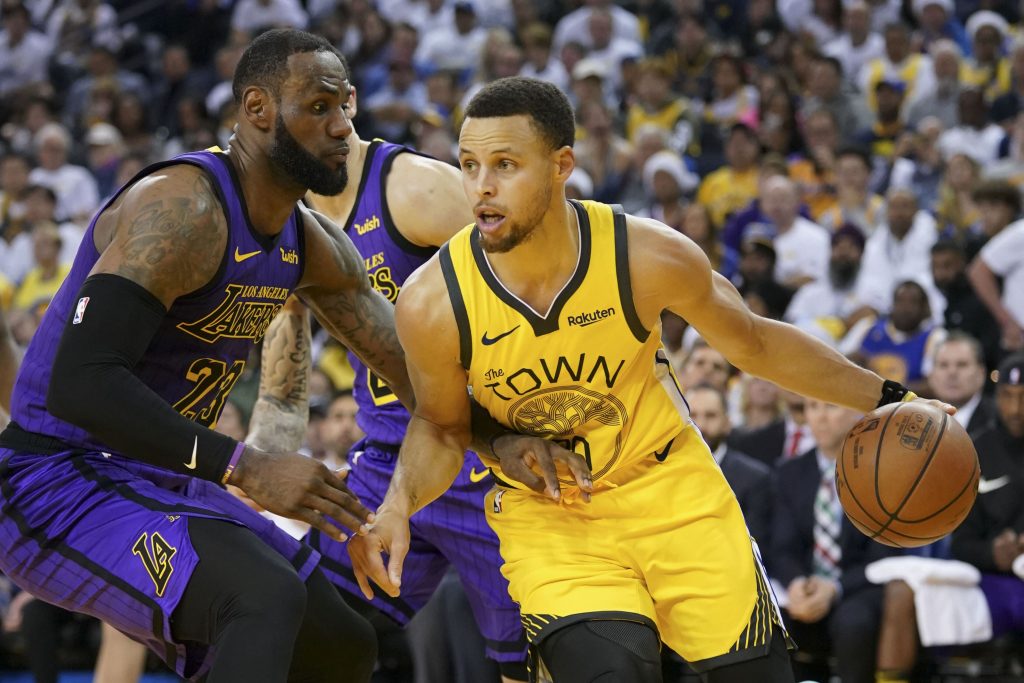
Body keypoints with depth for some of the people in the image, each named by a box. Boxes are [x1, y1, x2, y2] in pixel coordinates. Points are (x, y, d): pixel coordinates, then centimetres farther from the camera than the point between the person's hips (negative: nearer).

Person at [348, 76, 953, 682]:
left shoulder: (652, 256, -22)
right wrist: (398, 506, -21)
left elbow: (753, 343, -2)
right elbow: (442, 427, -2)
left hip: (669, 484, 1)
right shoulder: (432, 303, -22)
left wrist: (885, 399, 2)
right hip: (545, 518, -1)